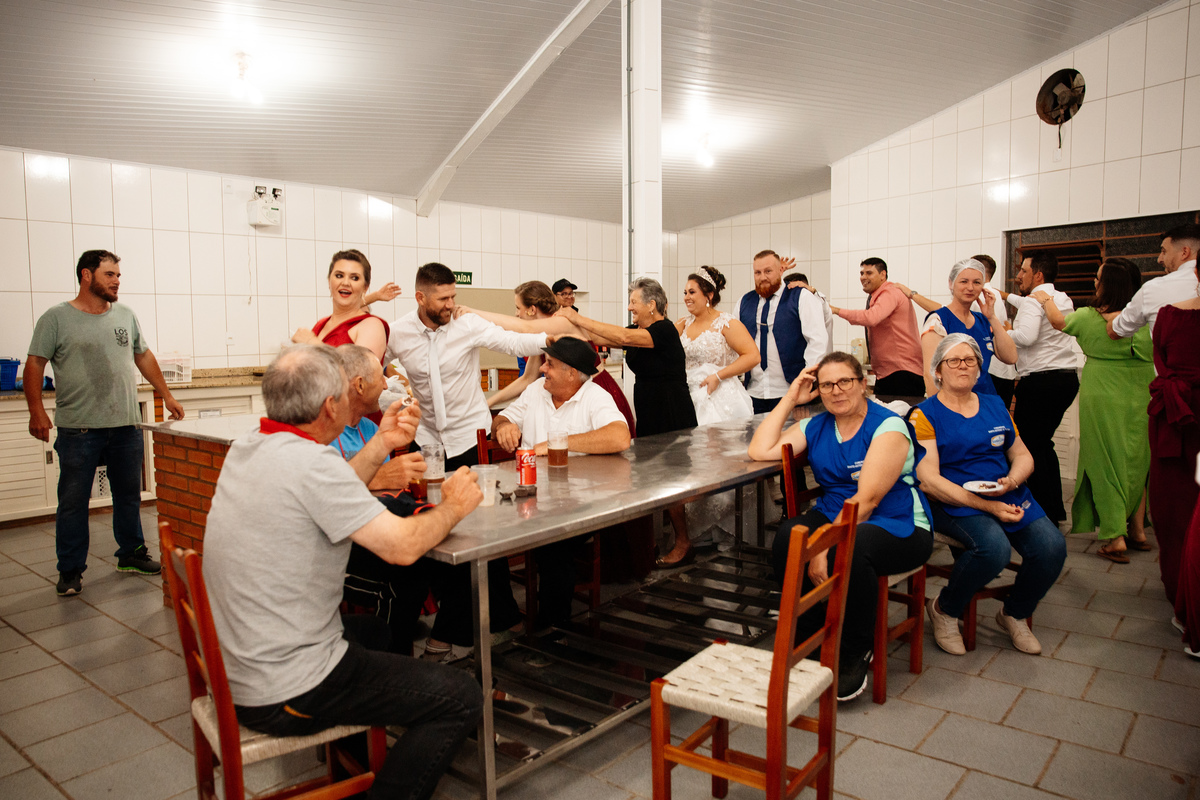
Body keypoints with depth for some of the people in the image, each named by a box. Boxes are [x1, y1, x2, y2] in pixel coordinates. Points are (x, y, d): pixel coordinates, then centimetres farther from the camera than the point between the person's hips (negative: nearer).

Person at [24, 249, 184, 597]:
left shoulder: (126, 316, 12)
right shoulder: (56, 318, -2)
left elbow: (144, 357, 20)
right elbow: (34, 365, -4)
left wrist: (167, 396, 19)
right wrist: (36, 411, -13)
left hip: (126, 426, 4)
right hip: (78, 429, -4)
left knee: (129, 496, 14)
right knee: (73, 501, 3)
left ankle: (131, 554, 28)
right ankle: (70, 571, 15)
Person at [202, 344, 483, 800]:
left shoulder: (247, 448, 1)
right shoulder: (310, 462, -26)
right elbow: (402, 546, -25)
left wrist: (382, 444, 10)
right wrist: (453, 506, -7)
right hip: (284, 694, -10)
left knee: (371, 629, 34)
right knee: (461, 699, -5)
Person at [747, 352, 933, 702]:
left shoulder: (888, 427, -10)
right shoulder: (816, 427, 9)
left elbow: (866, 499, -18)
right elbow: (759, 451, -2)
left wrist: (825, 546, -24)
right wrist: (790, 398, 1)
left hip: (898, 528, -5)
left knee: (850, 550, -38)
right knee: (787, 536, -26)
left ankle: (857, 653, -11)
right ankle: (808, 638, -6)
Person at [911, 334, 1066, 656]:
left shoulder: (995, 406, 18)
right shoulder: (925, 415, -2)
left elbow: (1023, 455, 20)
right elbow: (928, 481, -11)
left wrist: (1012, 481, -5)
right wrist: (987, 506, -17)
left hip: (1009, 495, 6)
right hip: (956, 503, -5)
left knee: (1052, 546, -19)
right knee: (994, 547, -33)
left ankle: (1014, 614, 10)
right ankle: (944, 609, -4)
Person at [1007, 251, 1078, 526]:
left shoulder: (1033, 300, -10)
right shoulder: (1064, 300, 17)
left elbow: (1026, 336, -25)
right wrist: (1007, 296, 48)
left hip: (1040, 380, -9)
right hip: (1068, 378, 9)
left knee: (1028, 445, -6)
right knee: (1043, 443, 17)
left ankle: (1044, 513, -5)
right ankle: (1056, 510, 22)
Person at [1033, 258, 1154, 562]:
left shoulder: (1088, 317, -10)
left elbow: (1058, 321, 7)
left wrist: (1045, 300, 24)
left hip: (1101, 398, -3)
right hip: (1140, 398, 3)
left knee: (1105, 462, 4)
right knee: (1136, 461, 15)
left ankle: (1115, 537, 2)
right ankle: (1138, 529, 26)